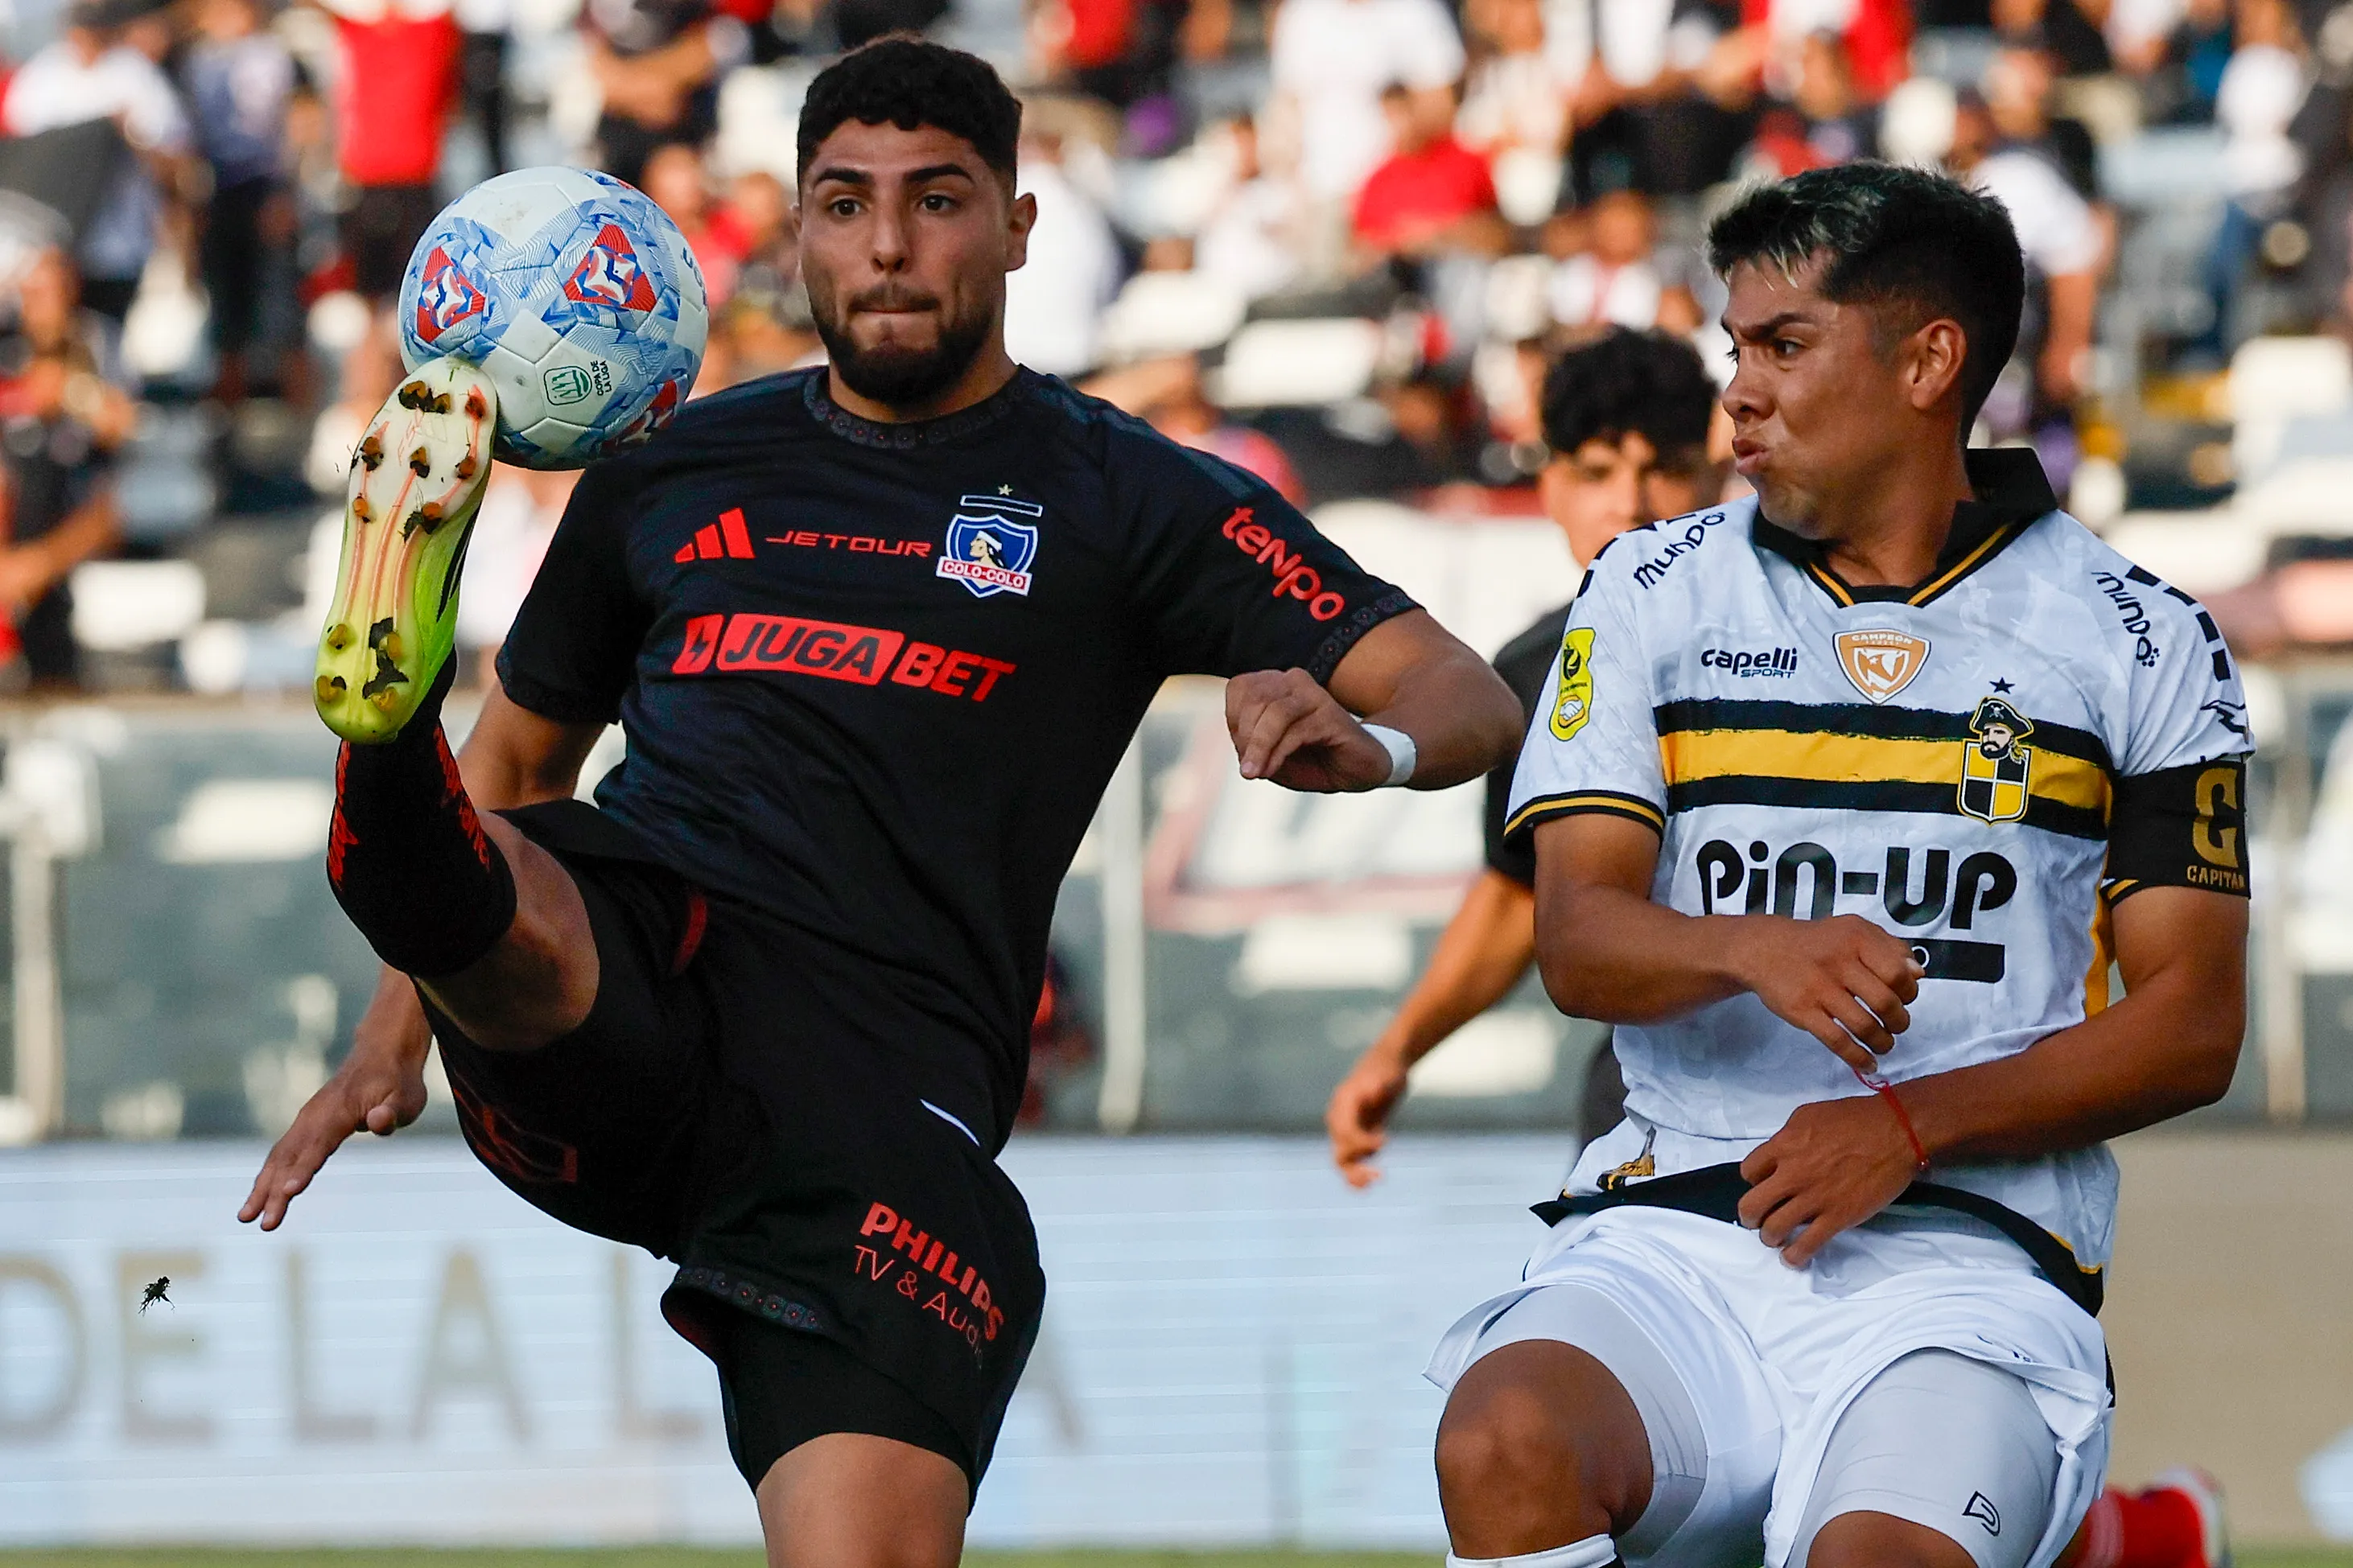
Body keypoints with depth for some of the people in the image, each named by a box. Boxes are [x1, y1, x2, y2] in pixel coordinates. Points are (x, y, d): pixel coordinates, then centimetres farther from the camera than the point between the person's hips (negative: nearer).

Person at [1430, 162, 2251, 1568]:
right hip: (1671, 1237, 2)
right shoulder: (1650, 595, 14)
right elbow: (1579, 943, 4)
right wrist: (1753, 950, -19)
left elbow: (2195, 1028, 5)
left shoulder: (2142, 644, 8)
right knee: (1507, 1440, -31)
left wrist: (1912, 1124, -10)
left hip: (1967, 1260, -2)